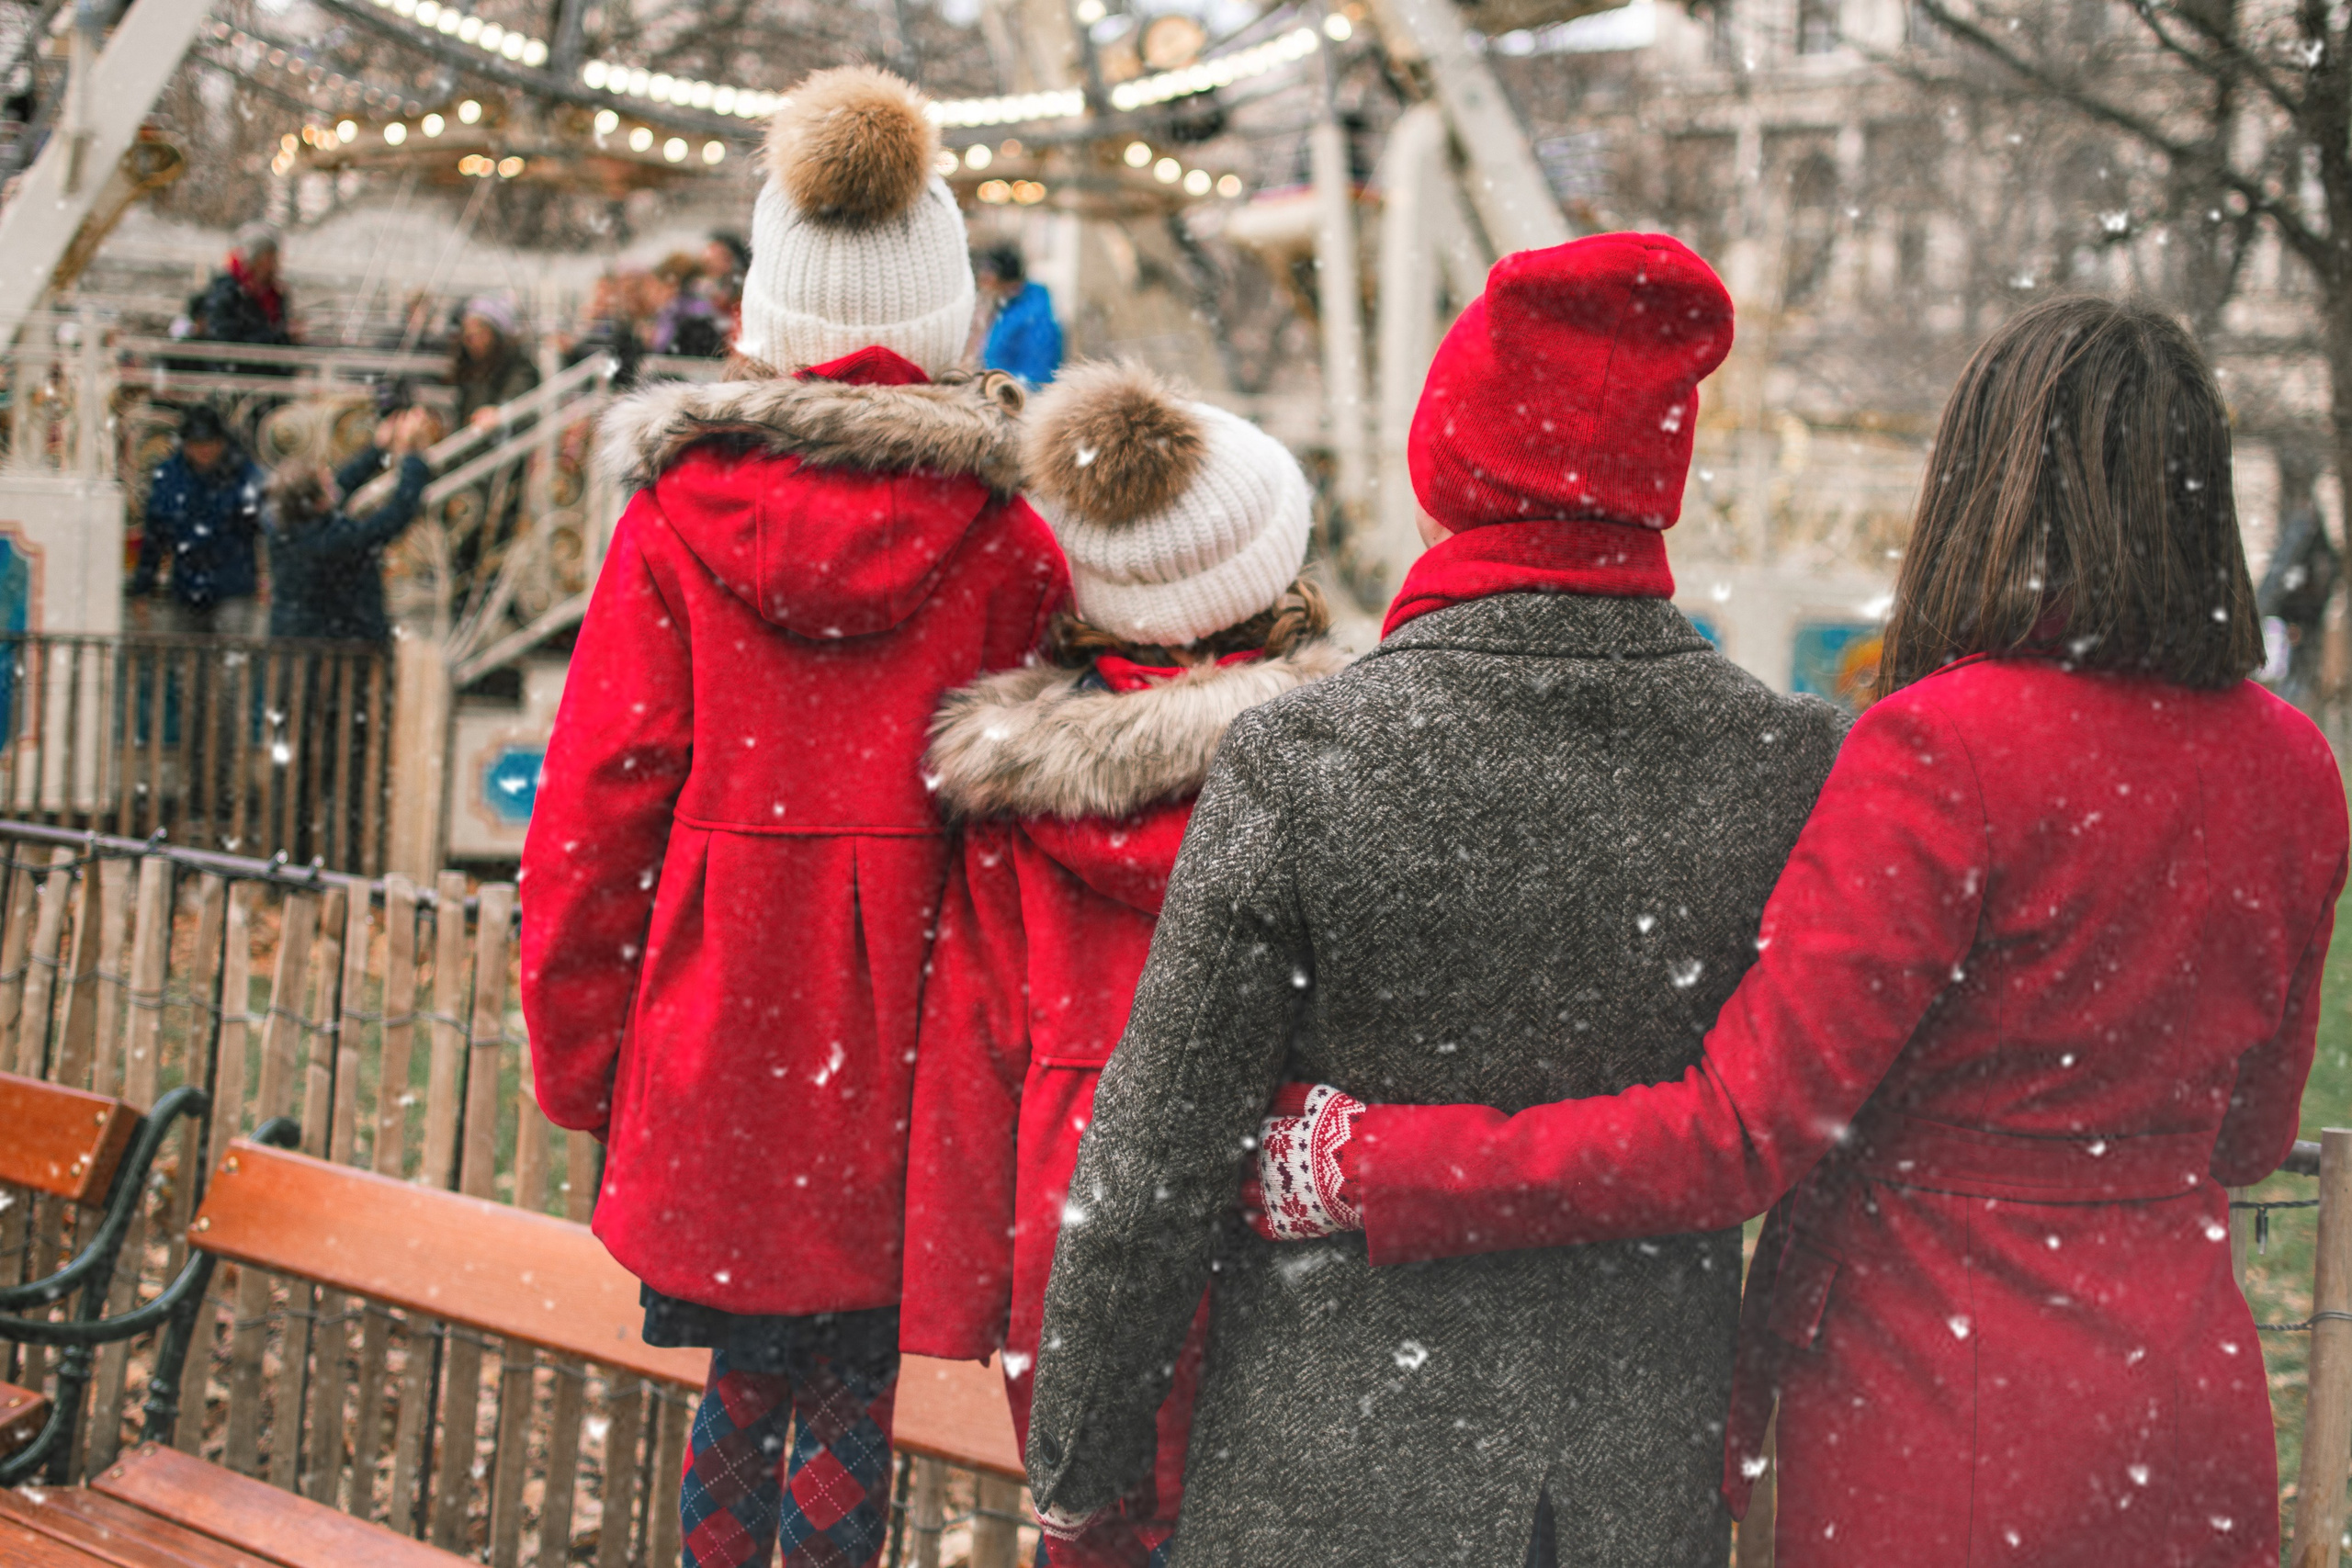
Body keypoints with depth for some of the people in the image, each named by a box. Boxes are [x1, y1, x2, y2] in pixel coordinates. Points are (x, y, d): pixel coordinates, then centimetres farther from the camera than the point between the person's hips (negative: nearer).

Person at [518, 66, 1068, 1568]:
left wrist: (578, 1055, 8)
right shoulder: (1005, 541, -4)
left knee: (745, 1371, 14)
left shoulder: (677, 515, -2)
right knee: (855, 1387, 9)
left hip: (717, 1019, 1)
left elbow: (596, 800, -1)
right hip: (908, 1039, -1)